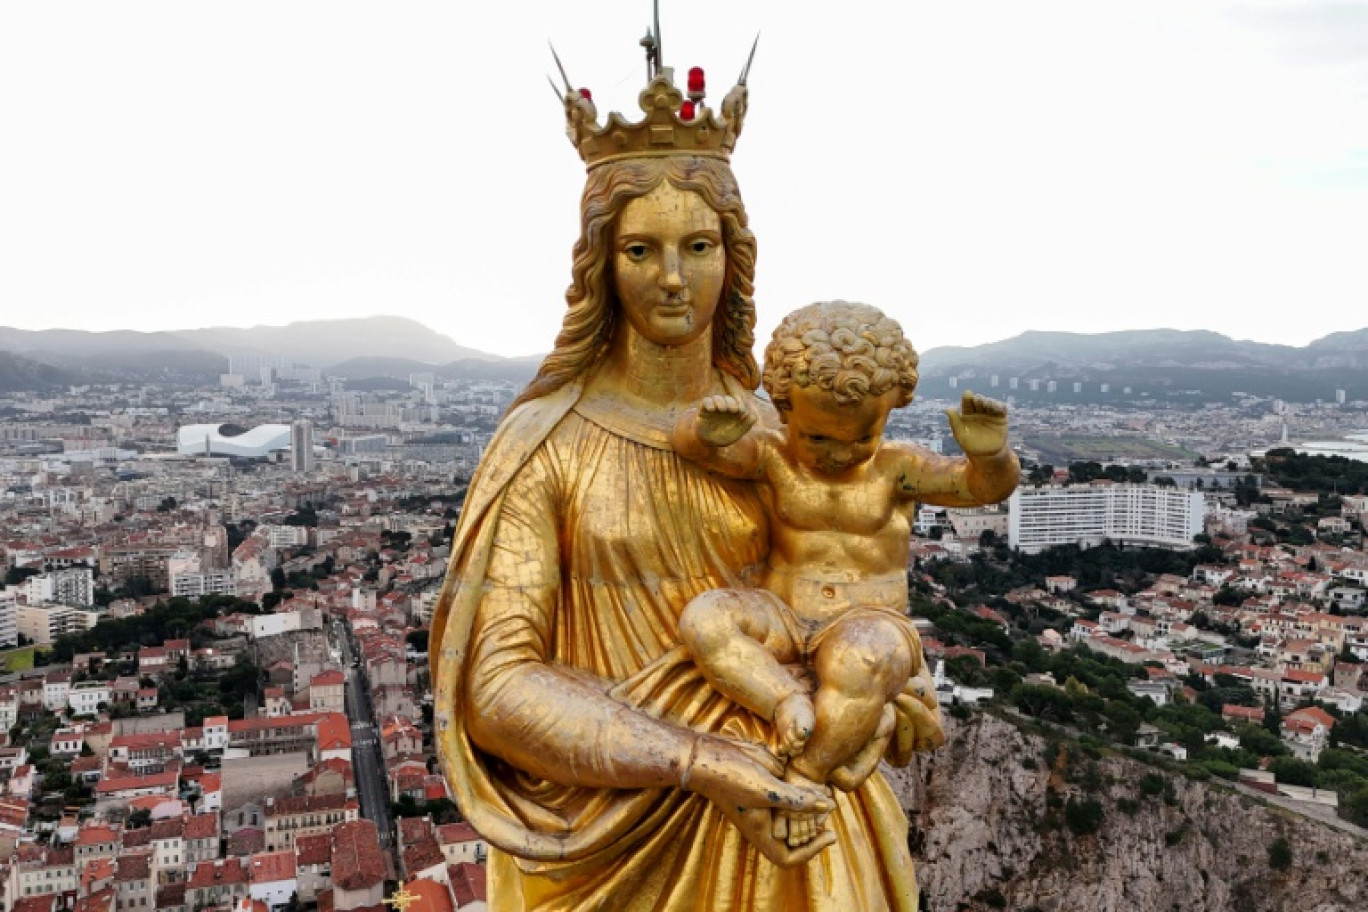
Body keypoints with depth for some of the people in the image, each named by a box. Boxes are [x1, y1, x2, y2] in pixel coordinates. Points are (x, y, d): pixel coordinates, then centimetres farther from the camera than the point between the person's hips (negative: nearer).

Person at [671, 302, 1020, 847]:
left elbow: (986, 486, -14)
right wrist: (708, 430, -42)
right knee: (702, 618, -26)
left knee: (860, 657, -39)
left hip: (871, 627, -1)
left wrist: (989, 454, -38)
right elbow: (689, 445, -17)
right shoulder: (773, 457, -2)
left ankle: (807, 773, -17)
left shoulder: (899, 467, -4)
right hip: (783, 626, 2)